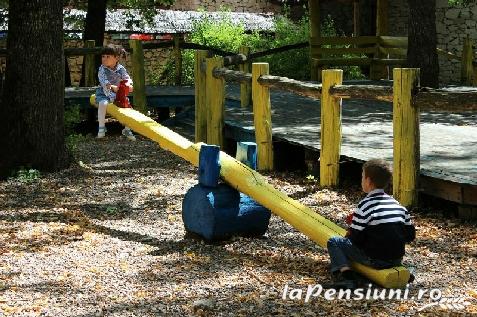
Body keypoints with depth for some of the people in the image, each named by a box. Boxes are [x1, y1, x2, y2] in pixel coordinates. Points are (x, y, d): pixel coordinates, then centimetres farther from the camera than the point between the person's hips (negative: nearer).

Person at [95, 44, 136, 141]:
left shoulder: (120, 68, -1)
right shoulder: (102, 69, -10)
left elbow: (127, 78, -7)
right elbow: (103, 81, -23)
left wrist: (128, 84, -32)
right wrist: (112, 87, -42)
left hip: (118, 93, 3)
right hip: (104, 93, -3)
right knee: (103, 103, -32)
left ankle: (127, 129, 7)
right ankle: (101, 127, -18)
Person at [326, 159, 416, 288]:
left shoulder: (365, 205, -10)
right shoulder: (398, 205, 8)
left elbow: (355, 238, -11)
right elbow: (410, 236, 9)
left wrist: (348, 235, 11)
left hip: (375, 259, -6)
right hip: (397, 259, 6)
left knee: (333, 242, 7)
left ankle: (345, 272, -14)